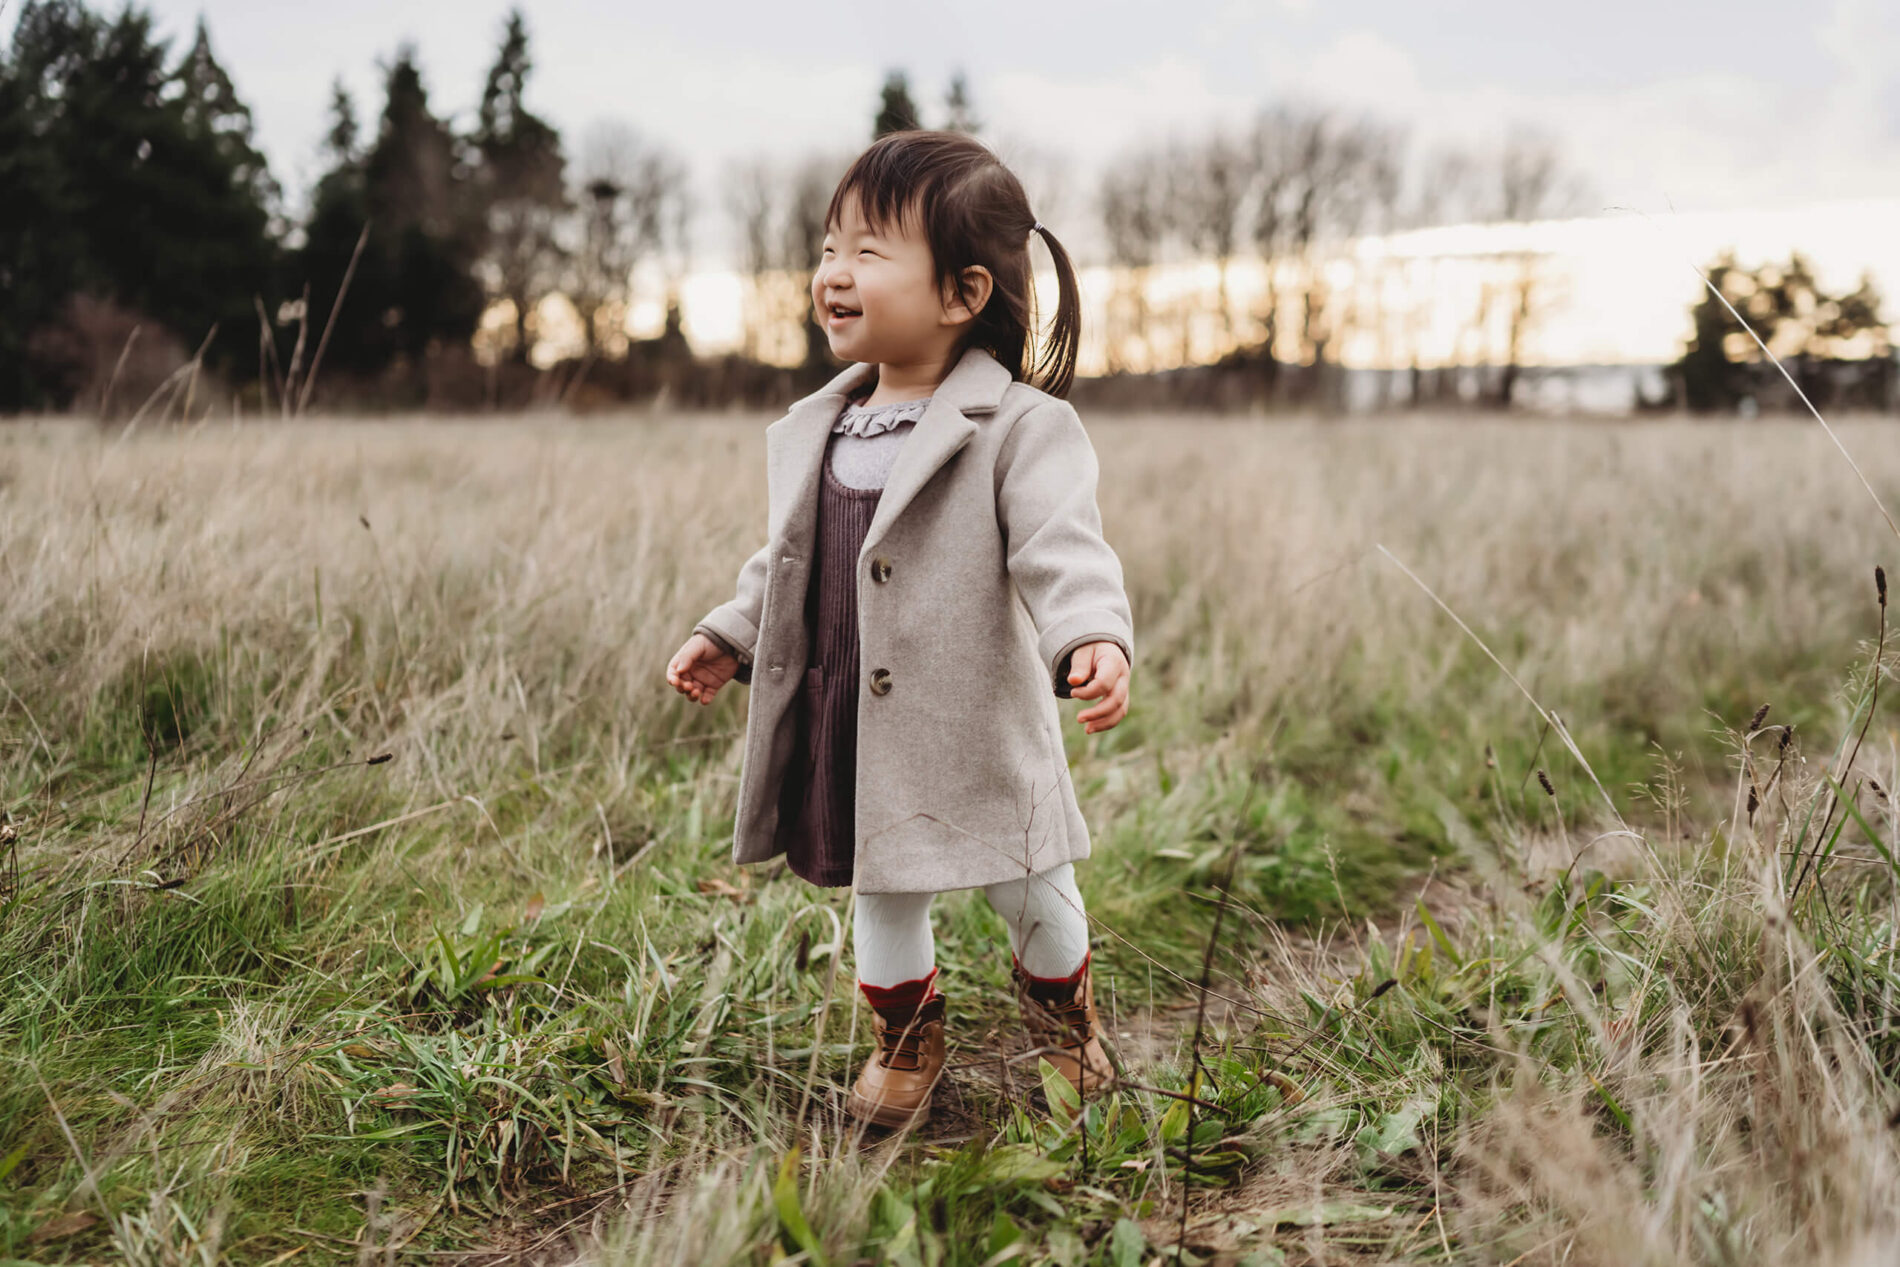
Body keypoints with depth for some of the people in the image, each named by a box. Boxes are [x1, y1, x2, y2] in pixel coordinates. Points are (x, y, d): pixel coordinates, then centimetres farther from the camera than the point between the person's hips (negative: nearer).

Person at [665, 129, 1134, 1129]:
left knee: (1031, 896, 13)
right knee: (882, 898, 19)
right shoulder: (813, 431, 7)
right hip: (848, 734, 5)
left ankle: (1063, 1016, 45)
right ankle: (907, 1036, 44)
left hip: (980, 734, -4)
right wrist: (728, 637, 15)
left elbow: (1061, 548, -24)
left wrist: (1093, 640, -40)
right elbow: (786, 560, 19)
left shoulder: (1020, 427, -14)